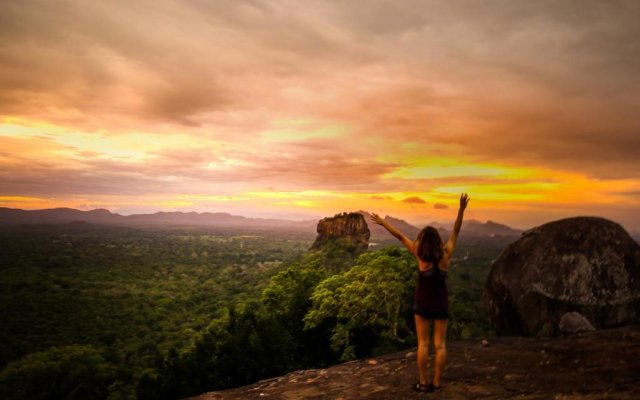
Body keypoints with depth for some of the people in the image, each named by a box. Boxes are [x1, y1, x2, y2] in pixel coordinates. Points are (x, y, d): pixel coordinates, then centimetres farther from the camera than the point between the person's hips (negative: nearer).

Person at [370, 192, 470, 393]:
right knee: (440, 345, 6)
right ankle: (436, 383, 9)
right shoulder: (445, 254, -9)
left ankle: (423, 382, 7)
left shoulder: (420, 255, -14)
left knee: (423, 344, 5)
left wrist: (382, 222, -3)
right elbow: (455, 233, -5)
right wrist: (462, 209, -8)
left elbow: (400, 237, -8)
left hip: (423, 304, -2)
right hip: (441, 304, 2)